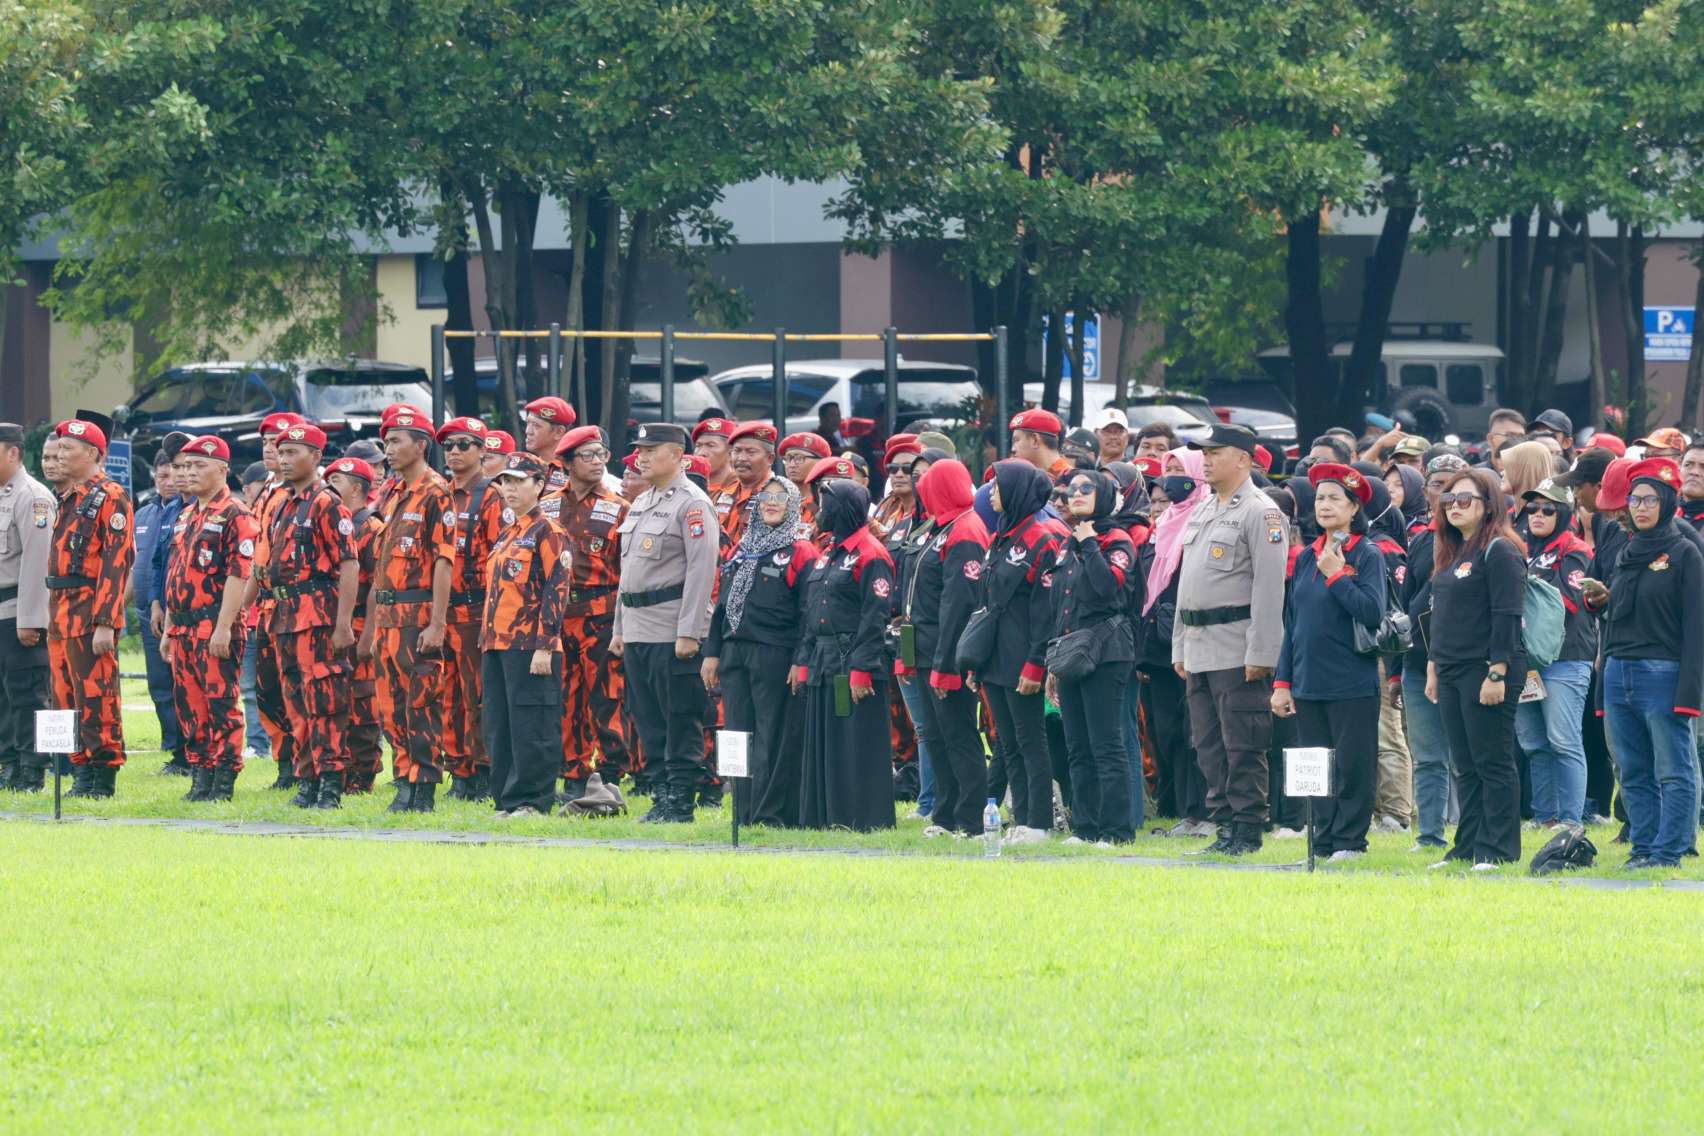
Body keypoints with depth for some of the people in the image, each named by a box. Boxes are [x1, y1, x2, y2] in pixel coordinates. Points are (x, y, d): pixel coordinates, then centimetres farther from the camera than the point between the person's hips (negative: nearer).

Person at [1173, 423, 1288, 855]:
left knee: (1242, 745, -6)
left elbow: (1269, 588, -14)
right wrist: (1180, 647, 19)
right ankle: (1225, 823, 14)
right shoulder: (1201, 513, 19)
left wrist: (1260, 653, -19)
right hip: (1199, 648, 9)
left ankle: (1247, 830, -3)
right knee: (1209, 746, 9)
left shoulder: (1260, 513, -8)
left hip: (1238, 651, -9)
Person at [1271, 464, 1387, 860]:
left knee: (1353, 766, -2)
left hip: (1352, 682, -6)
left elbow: (1372, 612, -18)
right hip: (1309, 682, 6)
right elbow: (1292, 622, 14)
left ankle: (1350, 839, 4)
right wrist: (1283, 681, 10)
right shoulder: (1307, 557, 12)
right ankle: (1324, 839, 13)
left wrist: (1335, 575, -15)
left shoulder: (1368, 556, -5)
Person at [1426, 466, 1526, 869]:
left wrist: (1497, 673, -20)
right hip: (1451, 670, 9)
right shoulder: (1450, 554, 16)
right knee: (1465, 766, 10)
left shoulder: (1499, 551, -10)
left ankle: (1499, 849, -3)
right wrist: (1433, 666, 18)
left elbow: (1507, 616, -15)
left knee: (1493, 762, -5)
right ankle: (1470, 846, 13)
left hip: (1486, 669, -9)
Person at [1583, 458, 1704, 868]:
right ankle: (1643, 846, 14)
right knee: (1634, 773, 9)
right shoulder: (1627, 556, 17)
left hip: (1663, 673, -8)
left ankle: (1669, 850, -5)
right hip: (1619, 675, 8)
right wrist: (1598, 601, 3)